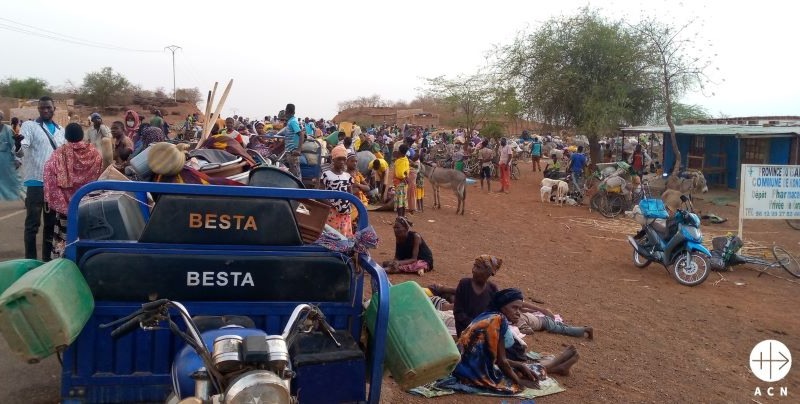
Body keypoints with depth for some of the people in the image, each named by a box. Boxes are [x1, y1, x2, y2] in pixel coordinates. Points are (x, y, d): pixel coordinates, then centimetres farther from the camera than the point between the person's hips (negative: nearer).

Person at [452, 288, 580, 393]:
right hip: (478, 373, -7)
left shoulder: (488, 317, 7)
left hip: (468, 367, 8)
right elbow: (501, 361, -15)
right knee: (532, 370, 11)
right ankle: (558, 366, 36)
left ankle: (557, 367, 42)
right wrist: (520, 381, -1)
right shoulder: (499, 320, -19)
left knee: (523, 366, 22)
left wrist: (521, 365, 8)